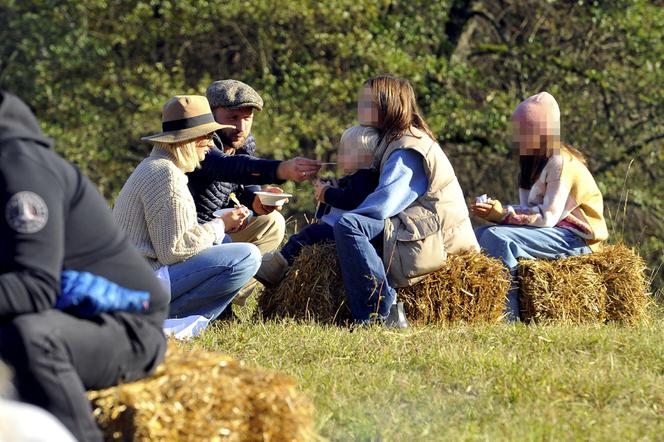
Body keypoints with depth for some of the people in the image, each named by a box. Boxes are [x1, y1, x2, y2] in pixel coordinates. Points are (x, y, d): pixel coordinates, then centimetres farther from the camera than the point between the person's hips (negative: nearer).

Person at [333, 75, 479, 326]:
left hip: (434, 236, -11)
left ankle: (380, 313, -27)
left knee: (348, 226, -29)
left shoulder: (407, 149, -14)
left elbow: (384, 204, -23)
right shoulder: (395, 141, 18)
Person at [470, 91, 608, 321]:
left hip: (574, 239, -10)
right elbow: (528, 209, 7)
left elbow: (547, 218, -20)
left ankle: (508, 316, -28)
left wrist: (503, 214, -21)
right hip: (553, 232, 10)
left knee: (498, 238, -26)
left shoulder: (560, 163, -15)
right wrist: (496, 211, -10)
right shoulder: (535, 161, 14)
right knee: (481, 234, -3)